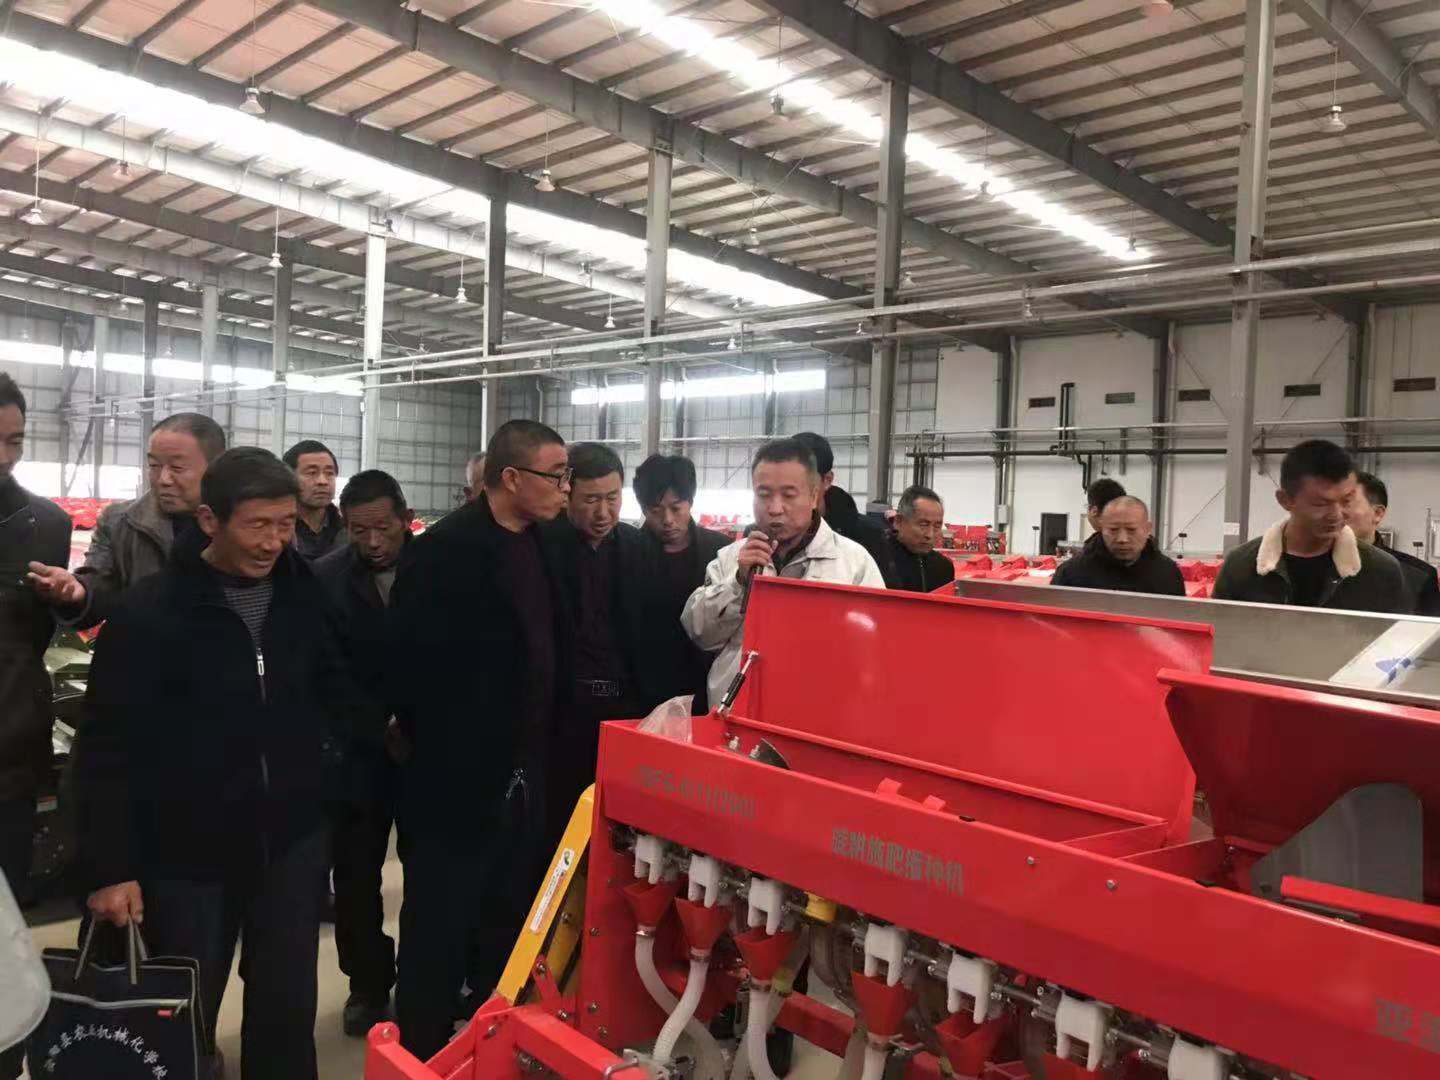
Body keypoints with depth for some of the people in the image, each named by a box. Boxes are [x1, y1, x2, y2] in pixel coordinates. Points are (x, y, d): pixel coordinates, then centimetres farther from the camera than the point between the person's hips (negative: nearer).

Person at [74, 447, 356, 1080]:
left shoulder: (306, 594, -1)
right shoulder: (148, 613, -13)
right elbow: (108, 750, -11)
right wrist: (109, 867, -12)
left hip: (292, 839, 3)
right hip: (188, 853, -2)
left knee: (288, 1009, 11)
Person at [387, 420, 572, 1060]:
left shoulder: (541, 548, 7)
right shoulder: (443, 551, -16)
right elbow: (414, 666, -18)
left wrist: (539, 744, 9)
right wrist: (434, 746, -10)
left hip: (522, 774, 8)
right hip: (458, 780, -7)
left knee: (509, 928, 21)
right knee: (438, 936, 8)